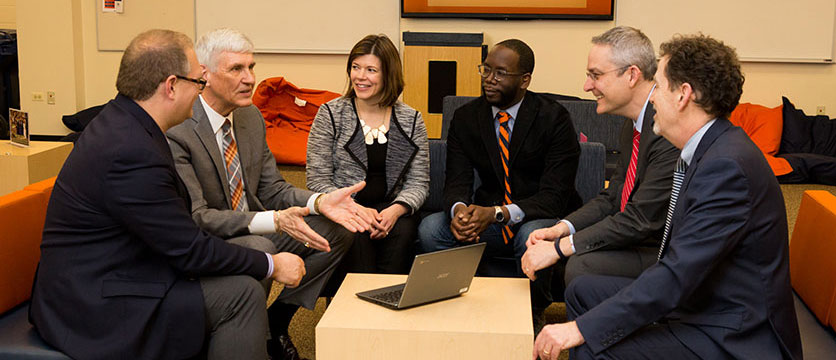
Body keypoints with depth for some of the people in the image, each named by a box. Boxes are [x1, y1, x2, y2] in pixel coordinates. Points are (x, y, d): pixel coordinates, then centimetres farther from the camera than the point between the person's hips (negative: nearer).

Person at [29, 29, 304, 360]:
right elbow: (190, 250, -20)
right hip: (93, 309, -10)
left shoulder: (121, 121, 5)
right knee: (242, 293, -13)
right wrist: (271, 265, -9)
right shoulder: (131, 152, -27)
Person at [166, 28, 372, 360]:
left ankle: (276, 320, 6)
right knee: (259, 248, -38)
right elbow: (195, 217, -25)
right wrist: (274, 220, -35)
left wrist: (320, 202, -14)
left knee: (337, 230, -4)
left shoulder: (251, 117, 5)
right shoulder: (177, 131, -21)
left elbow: (272, 189, 7)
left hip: (254, 230, 8)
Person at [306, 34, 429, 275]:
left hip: (390, 208, 1)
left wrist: (396, 210, -17)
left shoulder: (411, 120, 7)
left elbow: (419, 183, 5)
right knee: (358, 235, -33)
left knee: (401, 231, -31)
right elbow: (317, 181, -3)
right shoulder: (330, 114, 2)